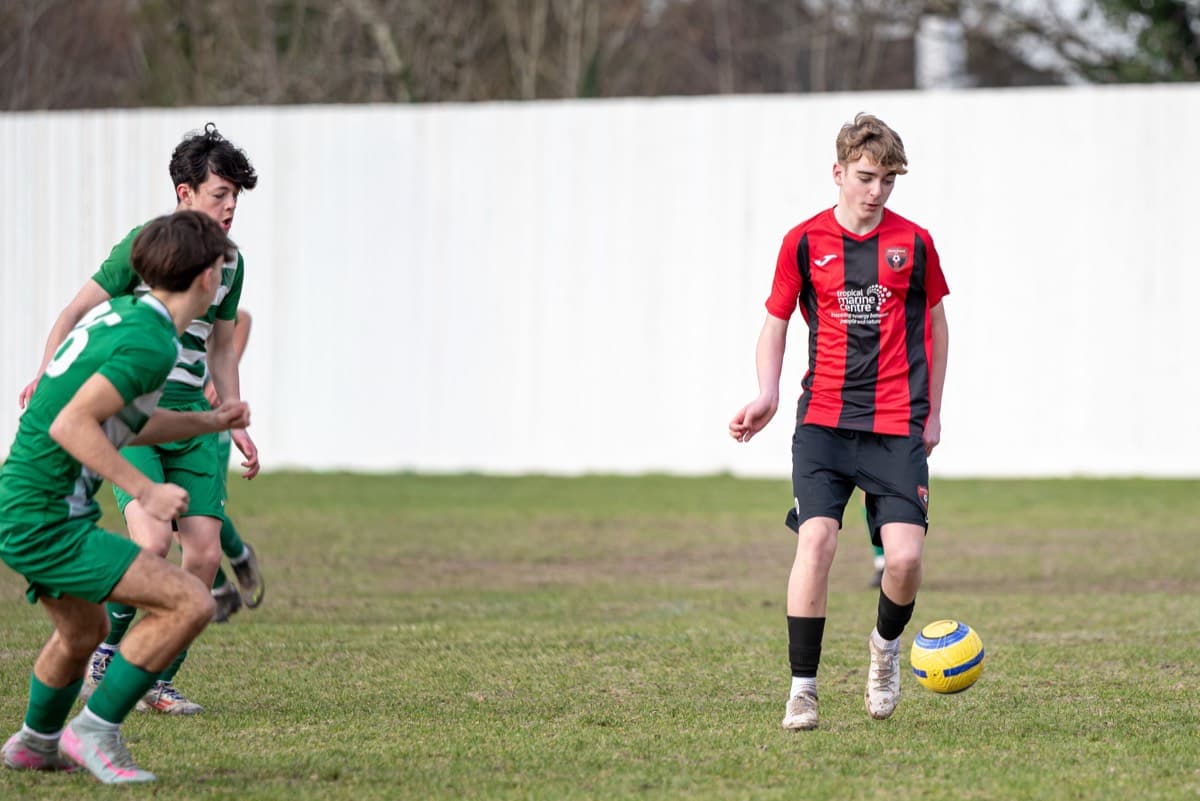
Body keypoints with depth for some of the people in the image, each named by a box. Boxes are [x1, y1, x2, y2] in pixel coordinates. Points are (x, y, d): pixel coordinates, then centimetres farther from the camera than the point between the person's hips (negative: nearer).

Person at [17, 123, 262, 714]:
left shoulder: (229, 263, 12)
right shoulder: (144, 245, -7)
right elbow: (76, 311, -3)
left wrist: (235, 424, 20)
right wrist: (47, 375, -16)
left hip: (191, 420, 6)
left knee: (204, 553, -5)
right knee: (153, 540, -21)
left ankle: (160, 681, 8)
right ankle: (106, 655, 2)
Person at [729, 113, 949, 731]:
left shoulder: (913, 243, 4)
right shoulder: (804, 243, 3)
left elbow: (935, 322, 16)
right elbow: (776, 321, 11)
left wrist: (933, 412, 14)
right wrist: (768, 395, -4)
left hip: (897, 425, 0)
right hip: (823, 420, 0)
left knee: (904, 556, -11)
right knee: (816, 538, -17)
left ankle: (886, 644, 22)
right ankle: (802, 688, -9)